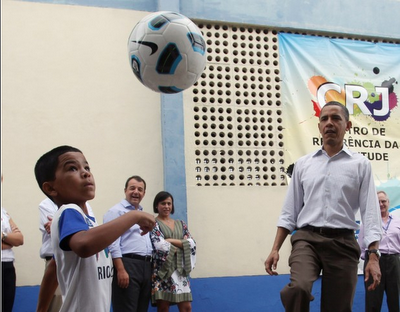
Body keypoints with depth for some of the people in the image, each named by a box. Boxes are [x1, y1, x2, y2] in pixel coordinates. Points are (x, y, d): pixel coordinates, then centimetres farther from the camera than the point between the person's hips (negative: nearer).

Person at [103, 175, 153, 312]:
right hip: (127, 264, -8)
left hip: (146, 266, 8)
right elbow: (113, 244, -13)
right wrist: (121, 270, -21)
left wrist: (149, 267, 16)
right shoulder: (116, 211, -4)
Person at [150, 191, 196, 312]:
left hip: (180, 269, 5)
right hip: (162, 269, -4)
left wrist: (171, 241, -7)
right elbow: (160, 245, -13)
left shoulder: (180, 224, 16)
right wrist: (180, 245, -1)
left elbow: (192, 243, 2)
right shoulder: (153, 223, 2)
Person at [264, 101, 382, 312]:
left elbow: (370, 212, 1)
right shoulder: (303, 164, 12)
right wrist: (275, 249, 4)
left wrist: (373, 258, -9)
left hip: (342, 243, 0)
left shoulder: (360, 164, 6)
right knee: (298, 288, -29)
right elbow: (289, 212, 13)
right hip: (307, 239, 0)